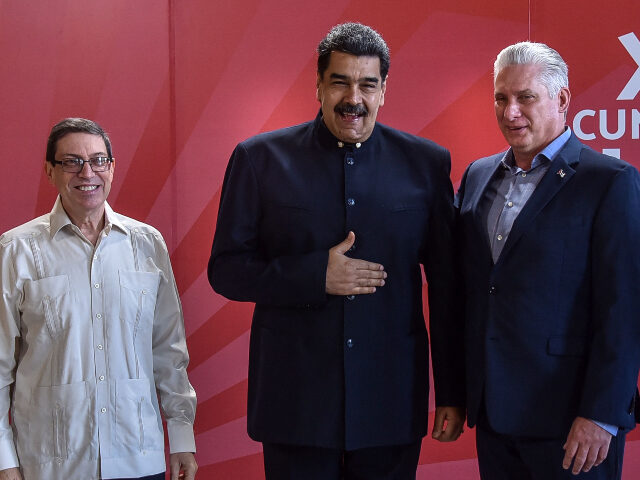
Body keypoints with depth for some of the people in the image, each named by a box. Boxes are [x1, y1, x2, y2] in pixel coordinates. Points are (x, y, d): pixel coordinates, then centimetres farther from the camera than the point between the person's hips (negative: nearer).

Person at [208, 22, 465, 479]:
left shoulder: (426, 163, 3)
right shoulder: (261, 158, 0)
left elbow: (447, 286, 5)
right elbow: (226, 270, 0)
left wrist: (453, 392, 4)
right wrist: (316, 275, -14)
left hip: (391, 404, 1)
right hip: (295, 402, -1)